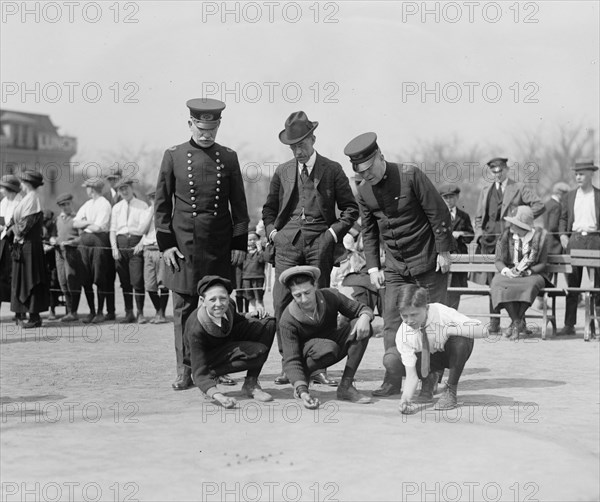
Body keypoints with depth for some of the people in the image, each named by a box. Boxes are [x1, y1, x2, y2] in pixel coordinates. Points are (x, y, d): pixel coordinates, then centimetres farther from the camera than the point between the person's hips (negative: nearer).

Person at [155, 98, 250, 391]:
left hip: (220, 245, 1)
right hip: (184, 243, -1)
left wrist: (240, 243, 3)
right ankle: (185, 371, 4)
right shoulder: (173, 156, 3)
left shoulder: (228, 158, 7)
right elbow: (162, 202, 4)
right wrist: (165, 243, -2)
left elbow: (239, 204, 9)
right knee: (184, 306, -1)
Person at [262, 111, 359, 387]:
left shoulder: (332, 170, 7)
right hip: (288, 242, 2)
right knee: (282, 302, -7)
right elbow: (268, 208, 23)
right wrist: (272, 231, 6)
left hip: (320, 242, -2)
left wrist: (334, 232, -4)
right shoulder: (282, 172, 14)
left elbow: (350, 208, 9)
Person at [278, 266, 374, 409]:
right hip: (306, 354, -4)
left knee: (363, 327, -22)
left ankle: (346, 386, -17)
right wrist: (302, 391, -44)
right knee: (328, 348, -39)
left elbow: (362, 309, -6)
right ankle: (302, 381, -8)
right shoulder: (288, 321, -27)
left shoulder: (330, 296, -18)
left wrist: (365, 317, -32)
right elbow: (290, 361, -29)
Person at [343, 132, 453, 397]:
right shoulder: (364, 191, 2)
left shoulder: (409, 175, -15)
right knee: (392, 322, -2)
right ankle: (393, 380, 2)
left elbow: (438, 213, -12)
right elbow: (368, 231, 12)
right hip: (395, 265, 5)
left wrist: (443, 251, -11)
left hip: (428, 260, -5)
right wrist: (373, 267, 4)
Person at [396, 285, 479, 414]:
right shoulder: (403, 334, -26)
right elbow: (411, 375, -26)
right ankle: (429, 379, 6)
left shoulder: (441, 313, -32)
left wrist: (449, 330, -47)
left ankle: (451, 391, -15)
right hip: (427, 358, 2)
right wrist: (405, 398, -44)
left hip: (452, 354, -2)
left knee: (461, 340, -38)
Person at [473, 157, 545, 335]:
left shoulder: (520, 189, 5)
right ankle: (494, 322, 6)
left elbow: (540, 206, -5)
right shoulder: (485, 192, 19)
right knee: (493, 282, 3)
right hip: (490, 240, 4)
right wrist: (479, 233, 3)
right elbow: (479, 217, 21)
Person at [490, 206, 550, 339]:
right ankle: (518, 323, -29)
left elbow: (542, 264, -2)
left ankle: (515, 325, -24)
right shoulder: (506, 236, 1)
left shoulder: (539, 237, -3)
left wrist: (527, 272, -20)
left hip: (531, 274, -2)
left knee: (530, 284, -38)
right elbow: (498, 261, 1)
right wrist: (506, 271, -22)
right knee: (499, 283, -33)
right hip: (508, 274, 2)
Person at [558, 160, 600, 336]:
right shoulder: (570, 196, 12)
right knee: (572, 284, 2)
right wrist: (562, 234, 2)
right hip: (574, 239, 2)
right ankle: (569, 325, 5)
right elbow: (563, 218, 17)